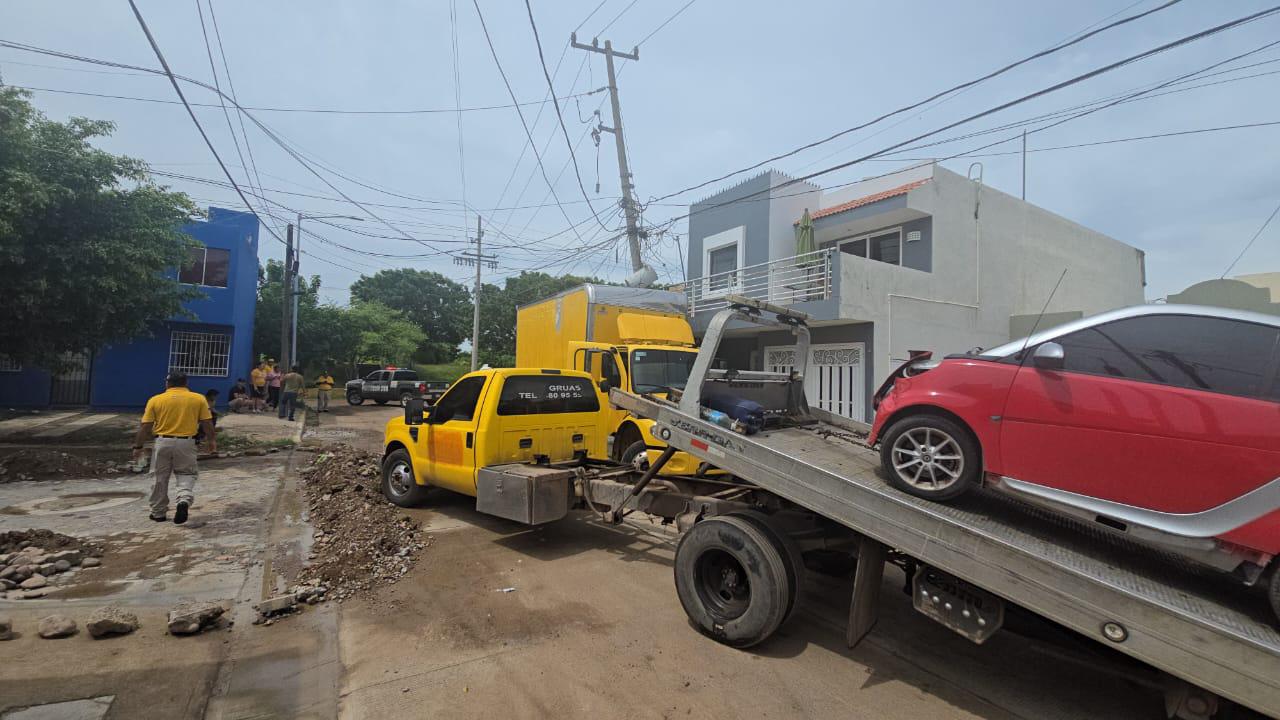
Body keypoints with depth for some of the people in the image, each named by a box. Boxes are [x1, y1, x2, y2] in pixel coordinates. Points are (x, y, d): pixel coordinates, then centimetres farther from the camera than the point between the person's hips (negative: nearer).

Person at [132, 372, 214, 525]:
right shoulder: (198, 399, -1)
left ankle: (158, 513, 23)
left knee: (160, 478, 13)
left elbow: (145, 426, 0)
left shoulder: (155, 400, 1)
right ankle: (184, 500, -17)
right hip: (186, 442, -1)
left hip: (163, 442, 1)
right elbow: (207, 423, 0)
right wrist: (212, 440, 12)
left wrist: (138, 446, 9)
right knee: (186, 475, 9)